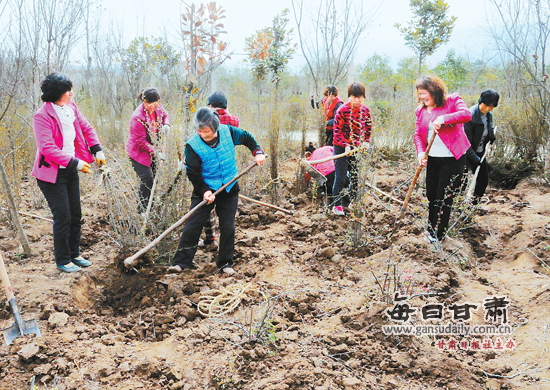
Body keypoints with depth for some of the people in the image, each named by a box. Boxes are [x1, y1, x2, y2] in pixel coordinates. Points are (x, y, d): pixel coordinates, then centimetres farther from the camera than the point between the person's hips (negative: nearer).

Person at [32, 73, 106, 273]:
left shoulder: (71, 107, 2)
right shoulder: (42, 117, -20)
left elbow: (86, 128, 13)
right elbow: (48, 149, -25)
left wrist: (98, 151, 1)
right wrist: (76, 163, -25)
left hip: (70, 171, 8)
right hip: (52, 174, -7)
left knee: (76, 216, 14)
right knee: (63, 219, -3)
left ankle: (74, 254, 30)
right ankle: (62, 260, 15)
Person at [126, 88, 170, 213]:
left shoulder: (158, 107, -10)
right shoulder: (138, 117, -30)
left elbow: (165, 115, 14)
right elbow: (141, 142, -24)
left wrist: (166, 125, -9)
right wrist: (156, 153, -26)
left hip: (153, 148, 7)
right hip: (139, 151, -7)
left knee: (153, 177, 13)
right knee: (147, 178, -12)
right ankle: (143, 209, 3)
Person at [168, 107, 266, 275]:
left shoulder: (228, 132, -11)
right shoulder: (193, 145, -17)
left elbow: (247, 137, 9)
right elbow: (193, 172, -12)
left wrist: (257, 152, -4)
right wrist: (204, 191, -22)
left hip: (229, 188, 2)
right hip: (205, 188, -2)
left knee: (228, 226, 4)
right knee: (193, 224, -5)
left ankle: (225, 262, 18)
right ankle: (182, 261, 5)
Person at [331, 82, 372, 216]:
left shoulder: (365, 110, 1)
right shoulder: (343, 110, -14)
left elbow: (368, 127, 15)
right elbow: (337, 130, -13)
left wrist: (366, 142, 4)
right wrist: (346, 145, -22)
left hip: (358, 148, 4)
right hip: (342, 148, -4)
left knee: (356, 177, 9)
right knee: (341, 178, -2)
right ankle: (337, 205, 10)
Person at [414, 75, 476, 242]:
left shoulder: (452, 100, -6)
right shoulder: (421, 111, 9)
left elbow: (466, 114, -22)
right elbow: (418, 134, 7)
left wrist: (443, 119, -33)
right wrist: (421, 152, -11)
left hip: (452, 158, -5)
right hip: (432, 159, 5)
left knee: (444, 196, -1)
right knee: (431, 194, 12)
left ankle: (438, 234, 11)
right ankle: (431, 227, 32)